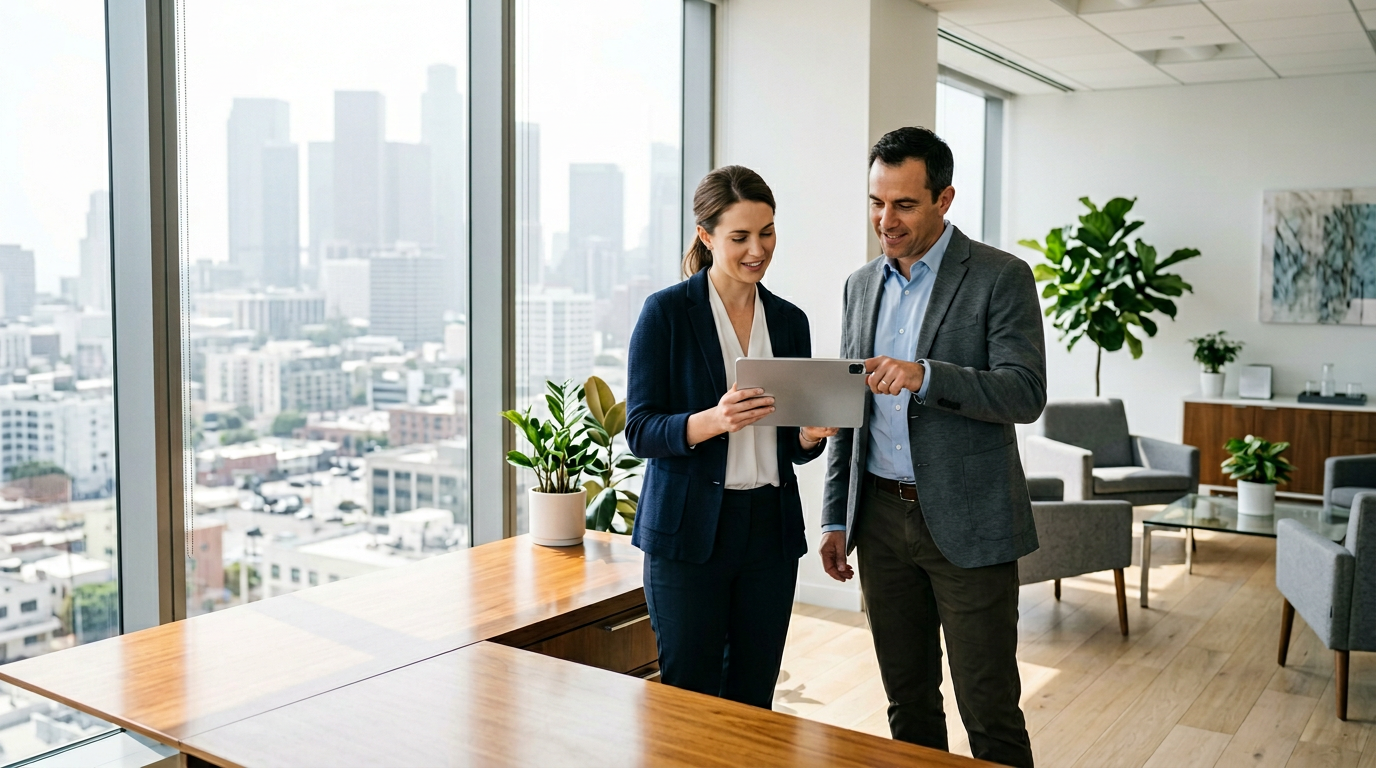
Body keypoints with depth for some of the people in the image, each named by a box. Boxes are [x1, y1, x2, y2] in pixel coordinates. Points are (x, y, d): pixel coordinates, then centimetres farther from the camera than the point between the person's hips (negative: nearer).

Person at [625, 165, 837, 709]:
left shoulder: (790, 320, 9)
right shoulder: (667, 312, -5)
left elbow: (795, 446, 14)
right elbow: (640, 431, -9)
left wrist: (813, 431, -9)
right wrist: (714, 420, -26)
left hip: (770, 527, 4)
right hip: (689, 529, -4)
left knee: (753, 700, 12)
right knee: (689, 698, 4)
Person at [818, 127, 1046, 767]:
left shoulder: (1001, 277, -6)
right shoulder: (862, 285, 11)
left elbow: (1026, 394, -16)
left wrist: (926, 375, -31)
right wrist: (836, 519, 11)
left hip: (967, 523, -5)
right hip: (881, 518, 5)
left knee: (990, 713, 2)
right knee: (907, 701, 16)